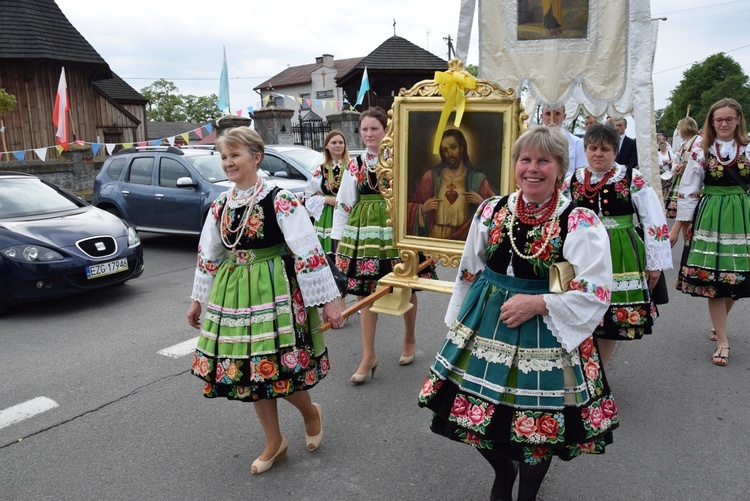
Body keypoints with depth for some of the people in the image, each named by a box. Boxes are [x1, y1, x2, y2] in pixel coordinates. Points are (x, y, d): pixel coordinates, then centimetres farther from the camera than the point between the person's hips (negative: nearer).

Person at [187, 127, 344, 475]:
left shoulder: (279, 200, -12)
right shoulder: (220, 205, 6)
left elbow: (308, 251, -15)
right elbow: (208, 255, 16)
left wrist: (328, 301, -16)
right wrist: (198, 300, 20)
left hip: (274, 291, -6)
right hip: (233, 293, 6)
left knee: (276, 366, -3)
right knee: (248, 369, 10)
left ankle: (311, 413, 31)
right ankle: (274, 443, 30)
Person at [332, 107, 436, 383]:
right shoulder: (355, 166, 9)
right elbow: (343, 205, 11)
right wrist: (339, 240, 8)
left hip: (396, 230, -2)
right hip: (364, 233, 3)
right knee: (365, 292, 4)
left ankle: (409, 339, 37)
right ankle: (368, 356, 15)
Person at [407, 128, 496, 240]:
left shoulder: (477, 179, 7)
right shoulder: (430, 177, 8)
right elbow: (410, 206, 12)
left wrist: (482, 203, -5)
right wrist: (423, 209, -5)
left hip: (464, 239, 1)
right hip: (433, 237, -1)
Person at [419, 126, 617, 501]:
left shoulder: (580, 224, -11)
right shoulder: (492, 211, 1)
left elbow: (596, 294, -14)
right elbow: (469, 273, 10)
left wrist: (538, 304, -22)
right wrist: (459, 323, 12)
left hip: (547, 335, -3)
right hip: (485, 326, 4)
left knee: (538, 426, 11)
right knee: (479, 413, 13)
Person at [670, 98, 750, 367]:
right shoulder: (701, 152, 2)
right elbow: (688, 192, 2)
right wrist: (677, 226, -1)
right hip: (710, 217, -1)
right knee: (713, 278, -3)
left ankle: (718, 324, 31)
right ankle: (722, 340, 5)